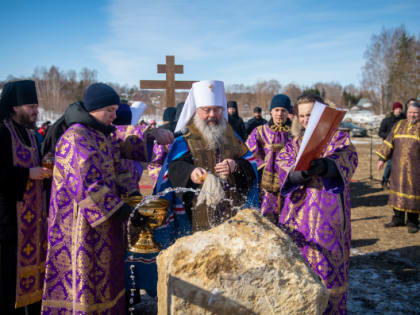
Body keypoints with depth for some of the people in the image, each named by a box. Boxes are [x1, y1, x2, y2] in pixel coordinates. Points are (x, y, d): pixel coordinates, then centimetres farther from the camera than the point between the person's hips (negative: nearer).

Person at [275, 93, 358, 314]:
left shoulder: (339, 138, 5)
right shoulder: (294, 143, 13)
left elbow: (348, 158, -16)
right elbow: (283, 165, -6)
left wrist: (324, 166, -38)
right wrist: (301, 173, -30)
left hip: (329, 215, -2)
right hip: (299, 211, 3)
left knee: (329, 267, -2)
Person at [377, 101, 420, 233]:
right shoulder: (399, 125, 12)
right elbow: (389, 142, 11)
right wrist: (382, 158, 4)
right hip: (398, 167, 4)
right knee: (397, 190, 10)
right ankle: (398, 218, 23)